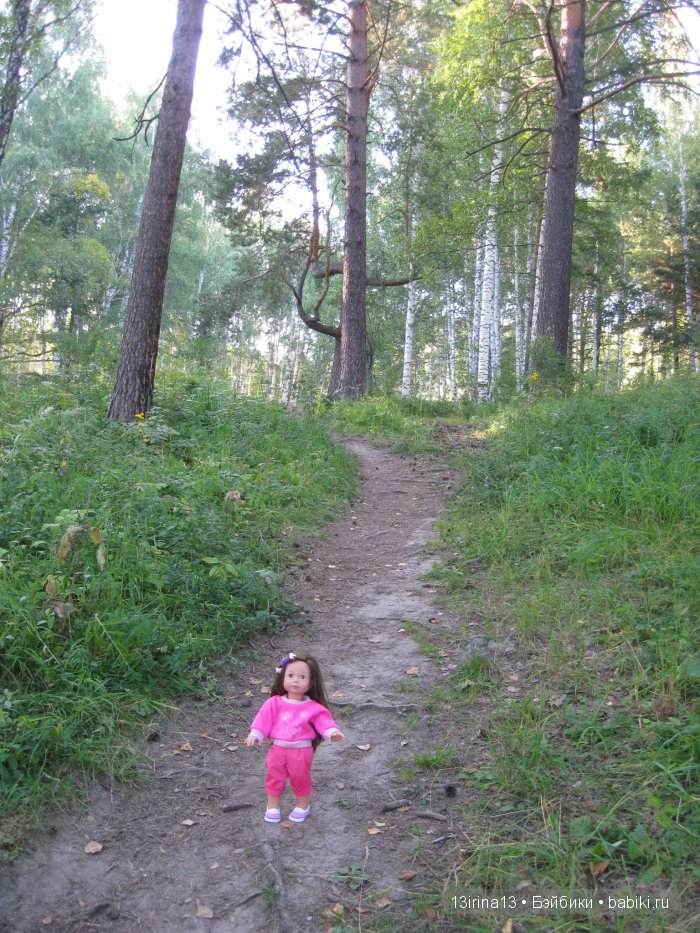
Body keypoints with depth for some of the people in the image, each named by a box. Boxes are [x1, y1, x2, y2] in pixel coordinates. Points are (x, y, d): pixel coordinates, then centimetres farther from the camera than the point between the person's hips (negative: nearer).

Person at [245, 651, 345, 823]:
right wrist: (255, 734, -16)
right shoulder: (275, 702, -6)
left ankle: (303, 806, 39)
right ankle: (272, 807, 37)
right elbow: (264, 718, -7)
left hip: (302, 751, -1)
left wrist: (332, 732, -35)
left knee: (301, 779, 16)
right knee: (274, 778, 16)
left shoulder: (313, 707, -9)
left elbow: (323, 720, -17)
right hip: (278, 749, 1)